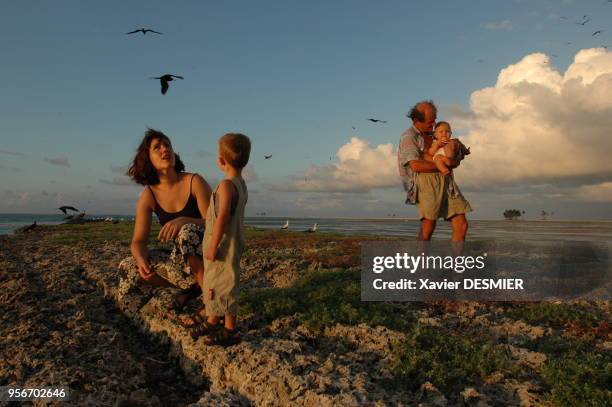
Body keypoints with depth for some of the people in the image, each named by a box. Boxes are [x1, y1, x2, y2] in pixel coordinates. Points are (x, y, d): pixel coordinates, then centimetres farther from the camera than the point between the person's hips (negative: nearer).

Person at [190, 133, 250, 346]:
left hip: (224, 246, -10)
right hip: (230, 245, 10)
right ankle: (213, 321, 34)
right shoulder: (241, 184, 10)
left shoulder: (226, 185, -20)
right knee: (212, 283, 20)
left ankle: (230, 330, 10)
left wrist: (213, 246, -23)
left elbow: (222, 218, -26)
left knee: (224, 285, 0)